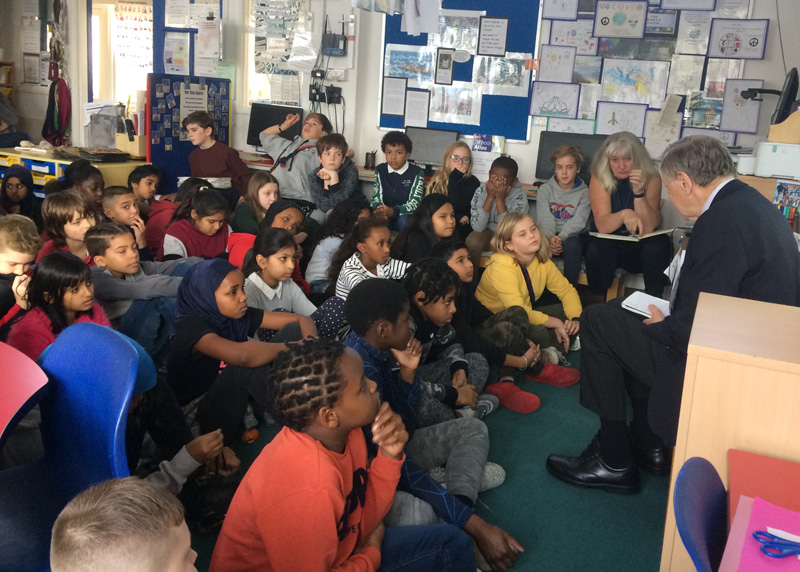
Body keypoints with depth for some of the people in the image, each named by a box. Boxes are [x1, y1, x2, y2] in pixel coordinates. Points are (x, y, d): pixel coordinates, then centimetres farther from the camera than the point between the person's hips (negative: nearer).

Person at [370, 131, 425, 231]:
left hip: (407, 216, -2)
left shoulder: (417, 173, -4)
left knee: (403, 220, -36)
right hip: (385, 218, 2)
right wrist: (378, 209, -26)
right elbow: (376, 197, 2)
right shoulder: (380, 170, 8)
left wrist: (393, 211, -33)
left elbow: (415, 202, -13)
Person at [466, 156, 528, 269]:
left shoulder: (520, 197, -19)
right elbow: (477, 227, -22)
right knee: (472, 241, -29)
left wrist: (500, 199, -29)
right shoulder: (481, 192, -13)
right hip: (487, 233, 1)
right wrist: (490, 197, -26)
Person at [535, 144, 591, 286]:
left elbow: (578, 222, -10)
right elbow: (545, 219, -5)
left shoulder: (584, 193, 4)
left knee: (572, 244, -38)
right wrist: (549, 238, -27)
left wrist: (561, 238, -29)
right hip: (548, 236, 1)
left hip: (571, 237, -1)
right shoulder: (545, 189, 8)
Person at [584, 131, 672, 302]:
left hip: (639, 249, 1)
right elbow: (602, 226, -21)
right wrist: (624, 215, -42)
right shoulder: (600, 179, -9)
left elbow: (649, 228, -16)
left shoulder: (651, 178, -8)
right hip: (607, 245, 0)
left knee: (658, 245, -30)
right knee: (596, 247, -32)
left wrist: (639, 192, -27)